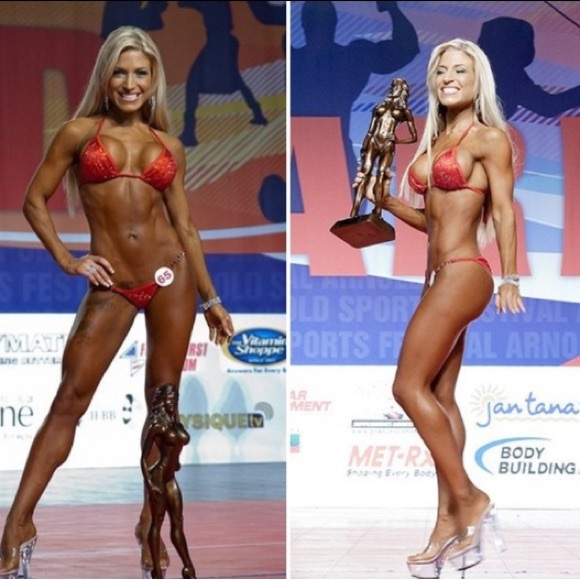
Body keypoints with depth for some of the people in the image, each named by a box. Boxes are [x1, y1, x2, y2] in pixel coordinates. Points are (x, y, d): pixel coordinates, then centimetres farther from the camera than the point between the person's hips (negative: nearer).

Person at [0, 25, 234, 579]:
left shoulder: (168, 146, 10)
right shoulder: (79, 132, 3)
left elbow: (185, 227, 13)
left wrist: (211, 299, 12)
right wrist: (66, 261, -5)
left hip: (170, 278, 2)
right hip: (111, 287, -2)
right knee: (69, 401, -7)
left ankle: (152, 520, 14)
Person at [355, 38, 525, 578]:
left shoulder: (488, 138, -5)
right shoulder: (437, 140, 17)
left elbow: (504, 210, -11)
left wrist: (509, 280, -19)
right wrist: (383, 200, 11)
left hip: (463, 274, -9)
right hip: (441, 277, 9)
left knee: (409, 386, -12)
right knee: (440, 398, 5)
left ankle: (468, 498, -6)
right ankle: (449, 522, 5)